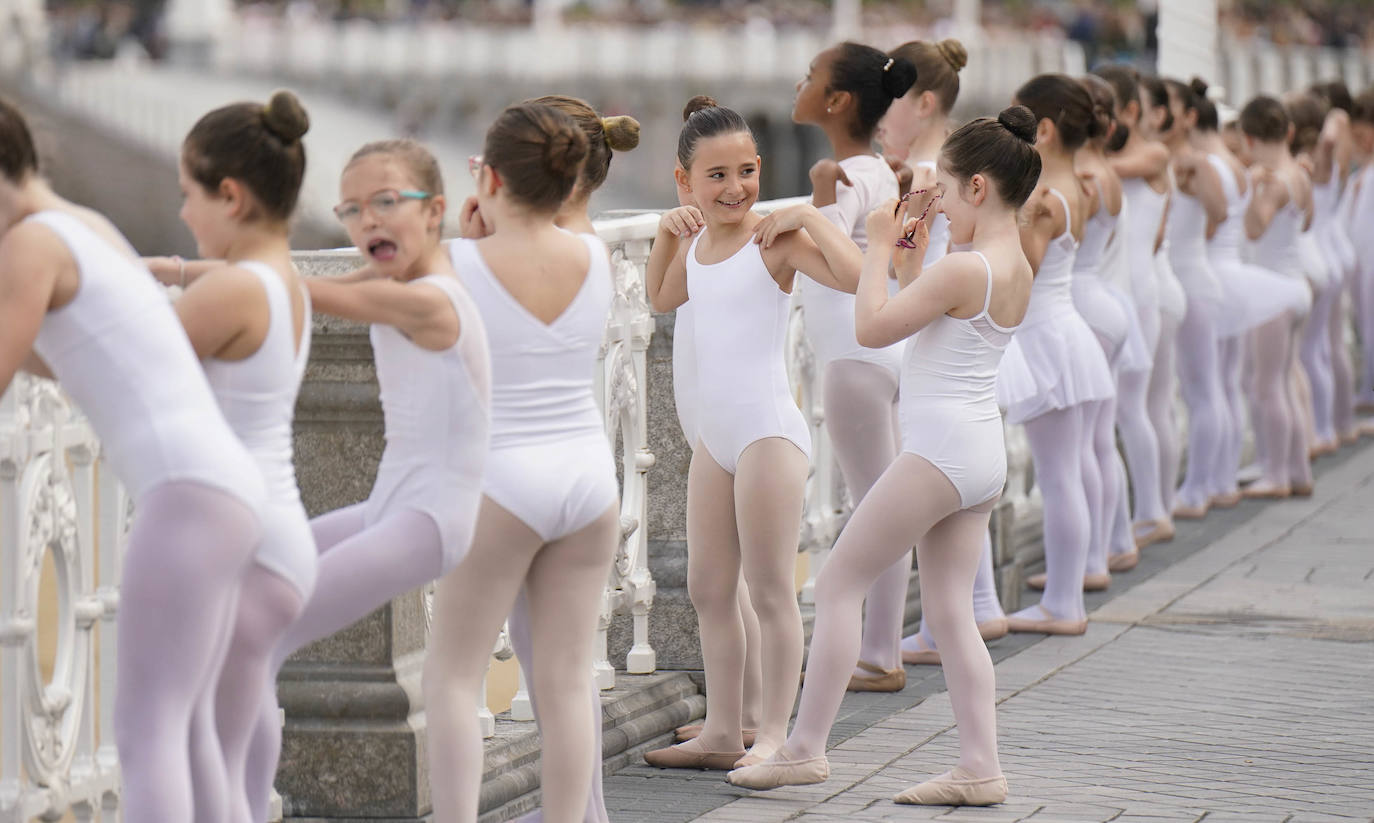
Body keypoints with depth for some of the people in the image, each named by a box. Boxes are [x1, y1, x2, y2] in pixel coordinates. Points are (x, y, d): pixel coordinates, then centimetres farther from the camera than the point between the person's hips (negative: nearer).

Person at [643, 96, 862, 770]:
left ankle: (775, 736, 4)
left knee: (769, 589, -3)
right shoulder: (699, 243, 10)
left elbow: (855, 275, -28)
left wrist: (807, 216, -22)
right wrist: (668, 232, 17)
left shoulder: (774, 241, -12)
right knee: (707, 589, 12)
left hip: (769, 431, -8)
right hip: (714, 435, 8)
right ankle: (721, 733, 20)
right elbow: (662, 299, 31)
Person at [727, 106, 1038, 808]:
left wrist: (880, 247, -5)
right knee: (950, 611, 11)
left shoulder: (964, 269, -18)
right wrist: (909, 261, 16)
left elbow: (872, 327, -14)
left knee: (839, 584, 1)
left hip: (939, 453, -9)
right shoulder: (1017, 268, 10)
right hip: (983, 456, 9)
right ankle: (980, 768, 7)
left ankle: (805, 749, 3)